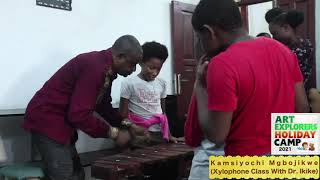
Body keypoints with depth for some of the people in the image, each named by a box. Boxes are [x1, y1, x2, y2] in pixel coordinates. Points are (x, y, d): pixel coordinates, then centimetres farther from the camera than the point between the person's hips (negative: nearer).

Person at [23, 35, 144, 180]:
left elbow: (103, 106, 16)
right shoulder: (94, 66, -25)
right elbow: (79, 115, -28)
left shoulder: (106, 68, 6)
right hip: (46, 120, -10)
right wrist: (113, 133, -18)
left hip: (61, 121, 10)